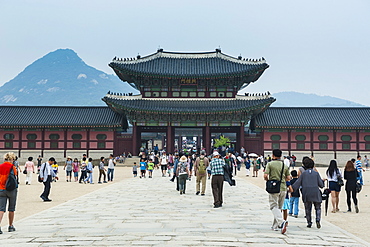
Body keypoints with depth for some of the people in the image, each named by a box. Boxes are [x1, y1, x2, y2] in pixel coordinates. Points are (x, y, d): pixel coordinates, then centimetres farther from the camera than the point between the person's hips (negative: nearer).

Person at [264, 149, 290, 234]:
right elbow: (288, 178, 8)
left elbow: (265, 175, -12)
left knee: (274, 206, -3)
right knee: (279, 207, 14)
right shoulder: (285, 165, 9)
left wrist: (268, 181, 8)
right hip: (283, 188, 4)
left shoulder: (270, 164, -4)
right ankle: (275, 226, 20)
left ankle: (281, 222, -26)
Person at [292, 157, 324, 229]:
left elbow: (297, 183, 1)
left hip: (306, 194, 0)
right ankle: (318, 220, -6)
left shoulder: (303, 173, 2)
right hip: (316, 193, 0)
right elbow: (321, 185, 3)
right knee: (318, 208, 12)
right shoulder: (316, 173, 2)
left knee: (308, 209, 11)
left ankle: (309, 223, 11)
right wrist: (323, 181, 24)